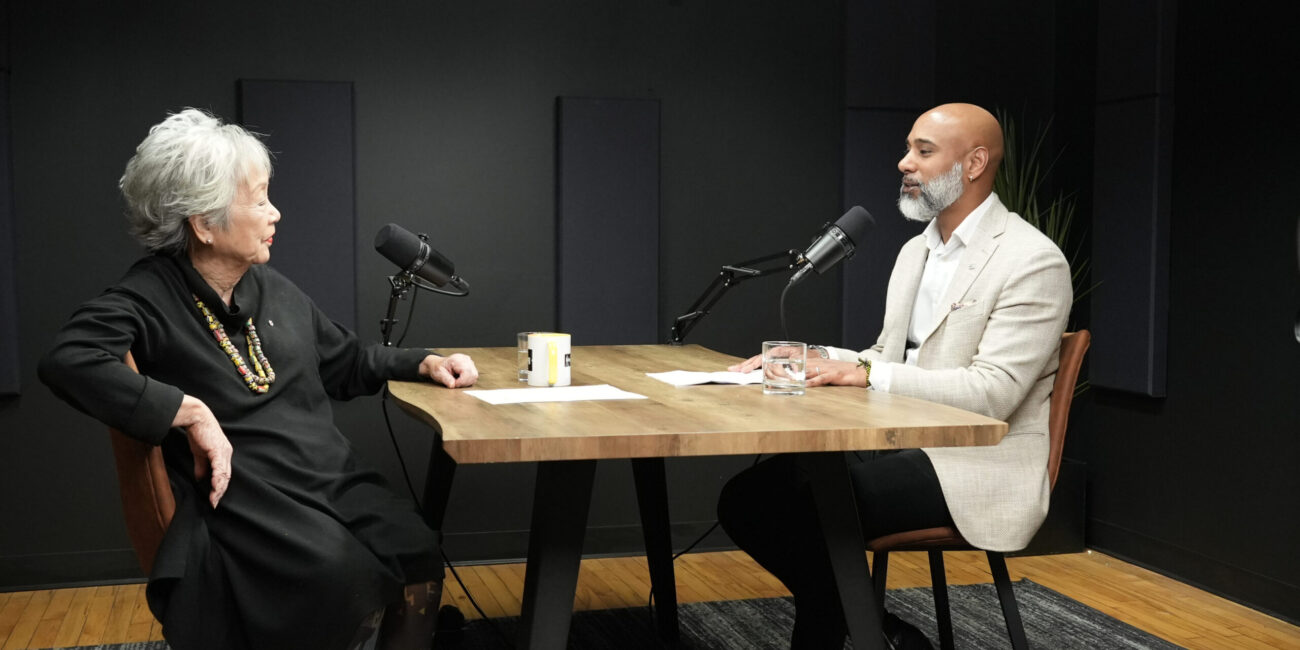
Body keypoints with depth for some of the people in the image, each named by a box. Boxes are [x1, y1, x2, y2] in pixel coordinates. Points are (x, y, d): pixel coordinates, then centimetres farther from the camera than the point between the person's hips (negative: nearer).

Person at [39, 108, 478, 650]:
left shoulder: (276, 290, 17)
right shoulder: (151, 296, -3)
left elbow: (347, 363, 30)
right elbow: (68, 360, -21)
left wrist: (424, 363, 15)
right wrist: (192, 412, -22)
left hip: (334, 478, 6)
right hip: (245, 496, -6)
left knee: (421, 564, -19)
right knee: (339, 576, -32)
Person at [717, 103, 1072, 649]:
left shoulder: (1033, 261, -11)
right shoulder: (915, 251, 16)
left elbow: (992, 392, -20)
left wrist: (867, 374, -22)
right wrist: (811, 359, -1)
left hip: (976, 464, -8)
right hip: (902, 445, 8)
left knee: (813, 508, -29)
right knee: (747, 496, -10)